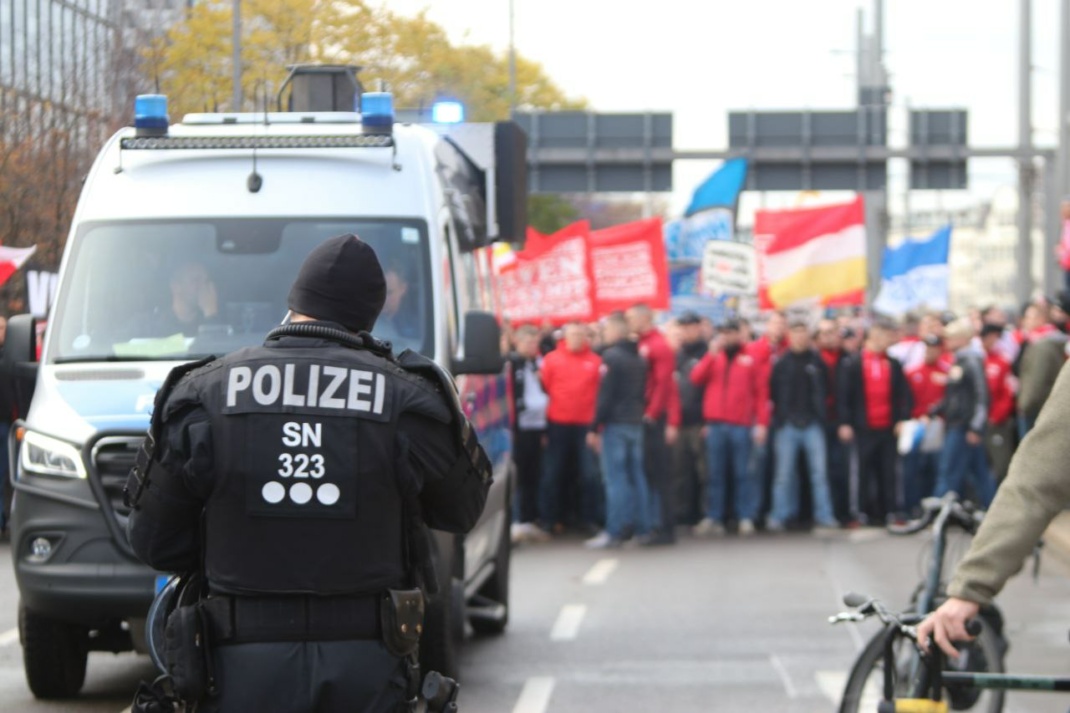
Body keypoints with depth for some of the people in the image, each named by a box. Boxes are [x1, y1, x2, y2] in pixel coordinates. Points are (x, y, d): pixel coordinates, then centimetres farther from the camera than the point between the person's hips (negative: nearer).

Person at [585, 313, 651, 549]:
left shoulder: (611, 357, -10)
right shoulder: (639, 358, 13)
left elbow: (605, 396, -14)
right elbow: (644, 394, 15)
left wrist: (594, 428, -11)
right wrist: (639, 415, 17)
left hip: (615, 423, -7)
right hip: (636, 423, 7)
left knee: (615, 478, -8)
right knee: (636, 476, 10)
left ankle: (615, 531, -10)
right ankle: (642, 528, 10)